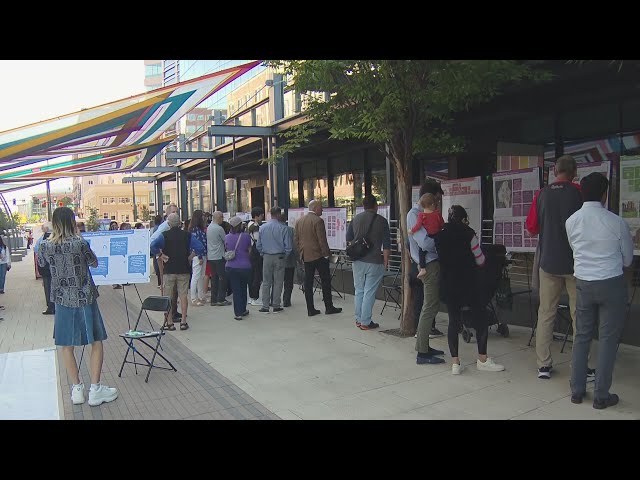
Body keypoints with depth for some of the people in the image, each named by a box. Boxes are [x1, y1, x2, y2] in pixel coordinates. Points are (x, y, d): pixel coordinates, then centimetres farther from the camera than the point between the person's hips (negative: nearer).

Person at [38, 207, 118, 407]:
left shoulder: (46, 245, -4)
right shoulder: (79, 242, -15)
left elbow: (41, 263, 16)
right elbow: (95, 263, -1)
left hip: (62, 299, 4)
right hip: (84, 298, -4)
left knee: (67, 345, 14)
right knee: (96, 342, 7)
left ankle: (77, 389, 21)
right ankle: (95, 390, 8)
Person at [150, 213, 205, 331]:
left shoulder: (164, 235, -4)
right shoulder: (188, 235, 0)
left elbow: (153, 246, -19)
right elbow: (200, 248, -9)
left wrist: (161, 256, -8)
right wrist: (190, 257, -1)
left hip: (169, 270, -1)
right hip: (184, 270, 1)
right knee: (183, 295, 6)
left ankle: (169, 322, 10)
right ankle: (183, 321, 7)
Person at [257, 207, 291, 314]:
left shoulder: (262, 227, 0)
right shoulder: (283, 228, -10)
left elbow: (259, 245, 5)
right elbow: (288, 246, -8)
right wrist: (285, 255, 7)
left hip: (267, 257, 2)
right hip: (279, 257, -2)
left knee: (266, 282, 8)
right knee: (278, 282, 6)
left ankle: (265, 306, 9)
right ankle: (276, 306, 11)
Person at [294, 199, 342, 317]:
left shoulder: (299, 221, 10)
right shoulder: (318, 220, -13)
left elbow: (296, 240, 13)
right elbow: (322, 240, -15)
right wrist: (326, 253, -8)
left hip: (306, 256, 7)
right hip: (318, 256, -6)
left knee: (308, 282, 6)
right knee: (325, 281, 4)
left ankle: (310, 309, 8)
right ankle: (329, 307, 8)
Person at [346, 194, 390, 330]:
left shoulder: (356, 219, 6)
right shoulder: (381, 221, -7)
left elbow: (348, 239, 12)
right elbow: (386, 245, -8)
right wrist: (386, 261, 1)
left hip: (357, 261, 5)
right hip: (374, 262, -5)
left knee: (359, 291, 14)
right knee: (369, 292, 0)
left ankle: (359, 319, 20)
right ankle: (365, 322, 4)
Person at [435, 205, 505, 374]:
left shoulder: (440, 235, 5)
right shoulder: (468, 233, -6)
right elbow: (480, 260, -2)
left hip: (448, 284, 4)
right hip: (470, 282, -4)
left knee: (453, 319, 9)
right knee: (480, 318, 9)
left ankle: (455, 362, 6)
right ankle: (482, 359, 15)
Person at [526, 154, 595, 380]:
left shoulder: (542, 194, -1)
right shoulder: (579, 192, -9)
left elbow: (531, 228, 5)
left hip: (548, 263, 2)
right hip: (575, 263, -2)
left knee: (546, 314, 9)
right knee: (579, 316, 6)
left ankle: (544, 365, 12)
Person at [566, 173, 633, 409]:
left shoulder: (571, 221, -3)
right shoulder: (616, 222, -11)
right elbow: (628, 259, 1)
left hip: (583, 283, 3)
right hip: (611, 284, -3)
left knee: (582, 336, 14)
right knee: (608, 339, 6)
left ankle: (577, 390, 20)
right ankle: (601, 395, 12)